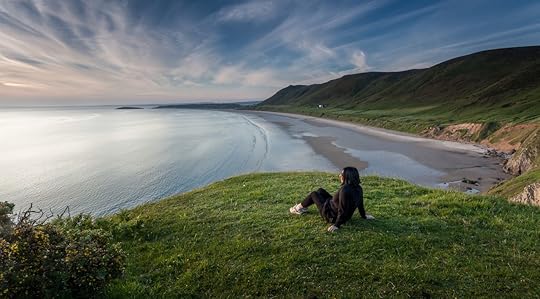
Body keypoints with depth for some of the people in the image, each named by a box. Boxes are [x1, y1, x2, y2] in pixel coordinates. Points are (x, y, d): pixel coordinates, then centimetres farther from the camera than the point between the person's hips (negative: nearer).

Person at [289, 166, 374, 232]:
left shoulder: (344, 190, -36)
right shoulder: (358, 188, -11)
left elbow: (342, 210, -33)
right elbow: (360, 204, 1)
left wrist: (337, 225, -23)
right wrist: (364, 216, 16)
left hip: (331, 216, -8)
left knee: (313, 194, 11)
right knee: (320, 190, 22)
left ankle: (299, 208, 35)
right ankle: (303, 207, 42)